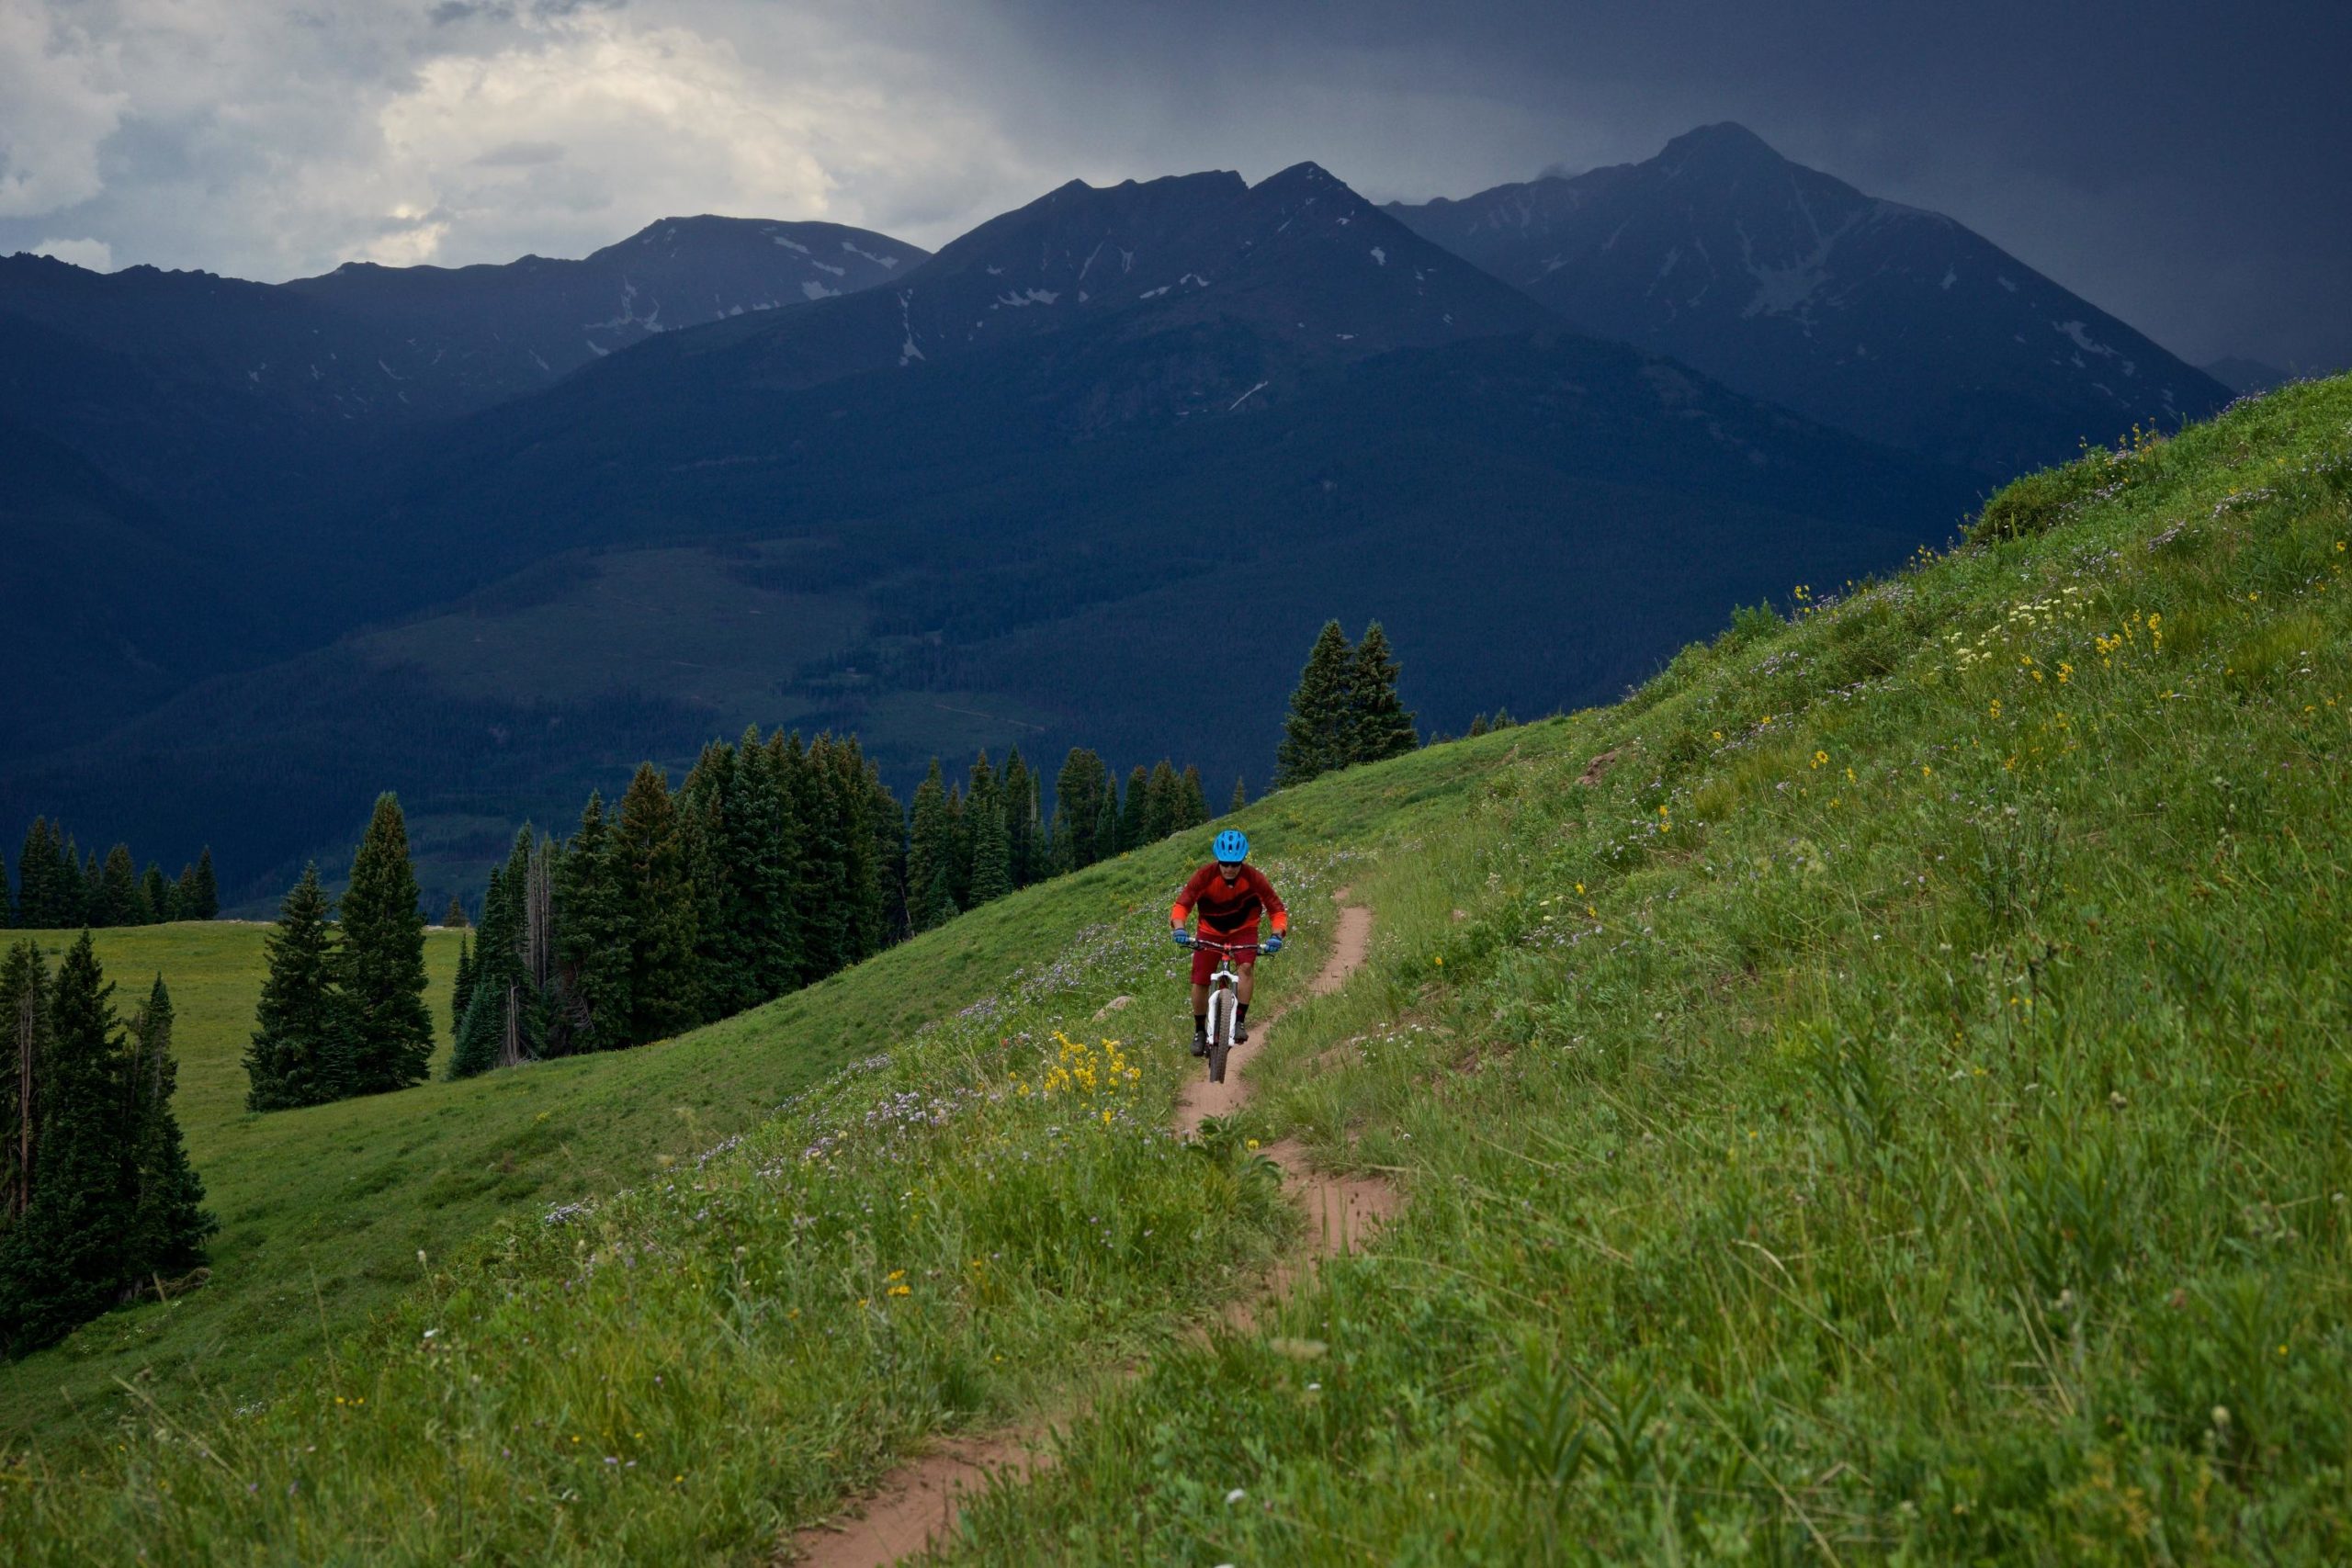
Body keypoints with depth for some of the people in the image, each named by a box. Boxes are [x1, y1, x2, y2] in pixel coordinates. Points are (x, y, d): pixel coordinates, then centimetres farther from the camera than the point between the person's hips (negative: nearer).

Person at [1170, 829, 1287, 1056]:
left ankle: (1240, 1021, -17)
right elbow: (1182, 904, -27)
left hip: (1243, 930, -1)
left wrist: (1276, 935, -38)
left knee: (1247, 966, -29)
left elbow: (1277, 909, -20)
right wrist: (1179, 928, -46)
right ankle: (1199, 1031, 17)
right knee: (1200, 981, -5)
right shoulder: (1205, 876, -24)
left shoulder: (1254, 878, -24)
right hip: (1210, 932, 1)